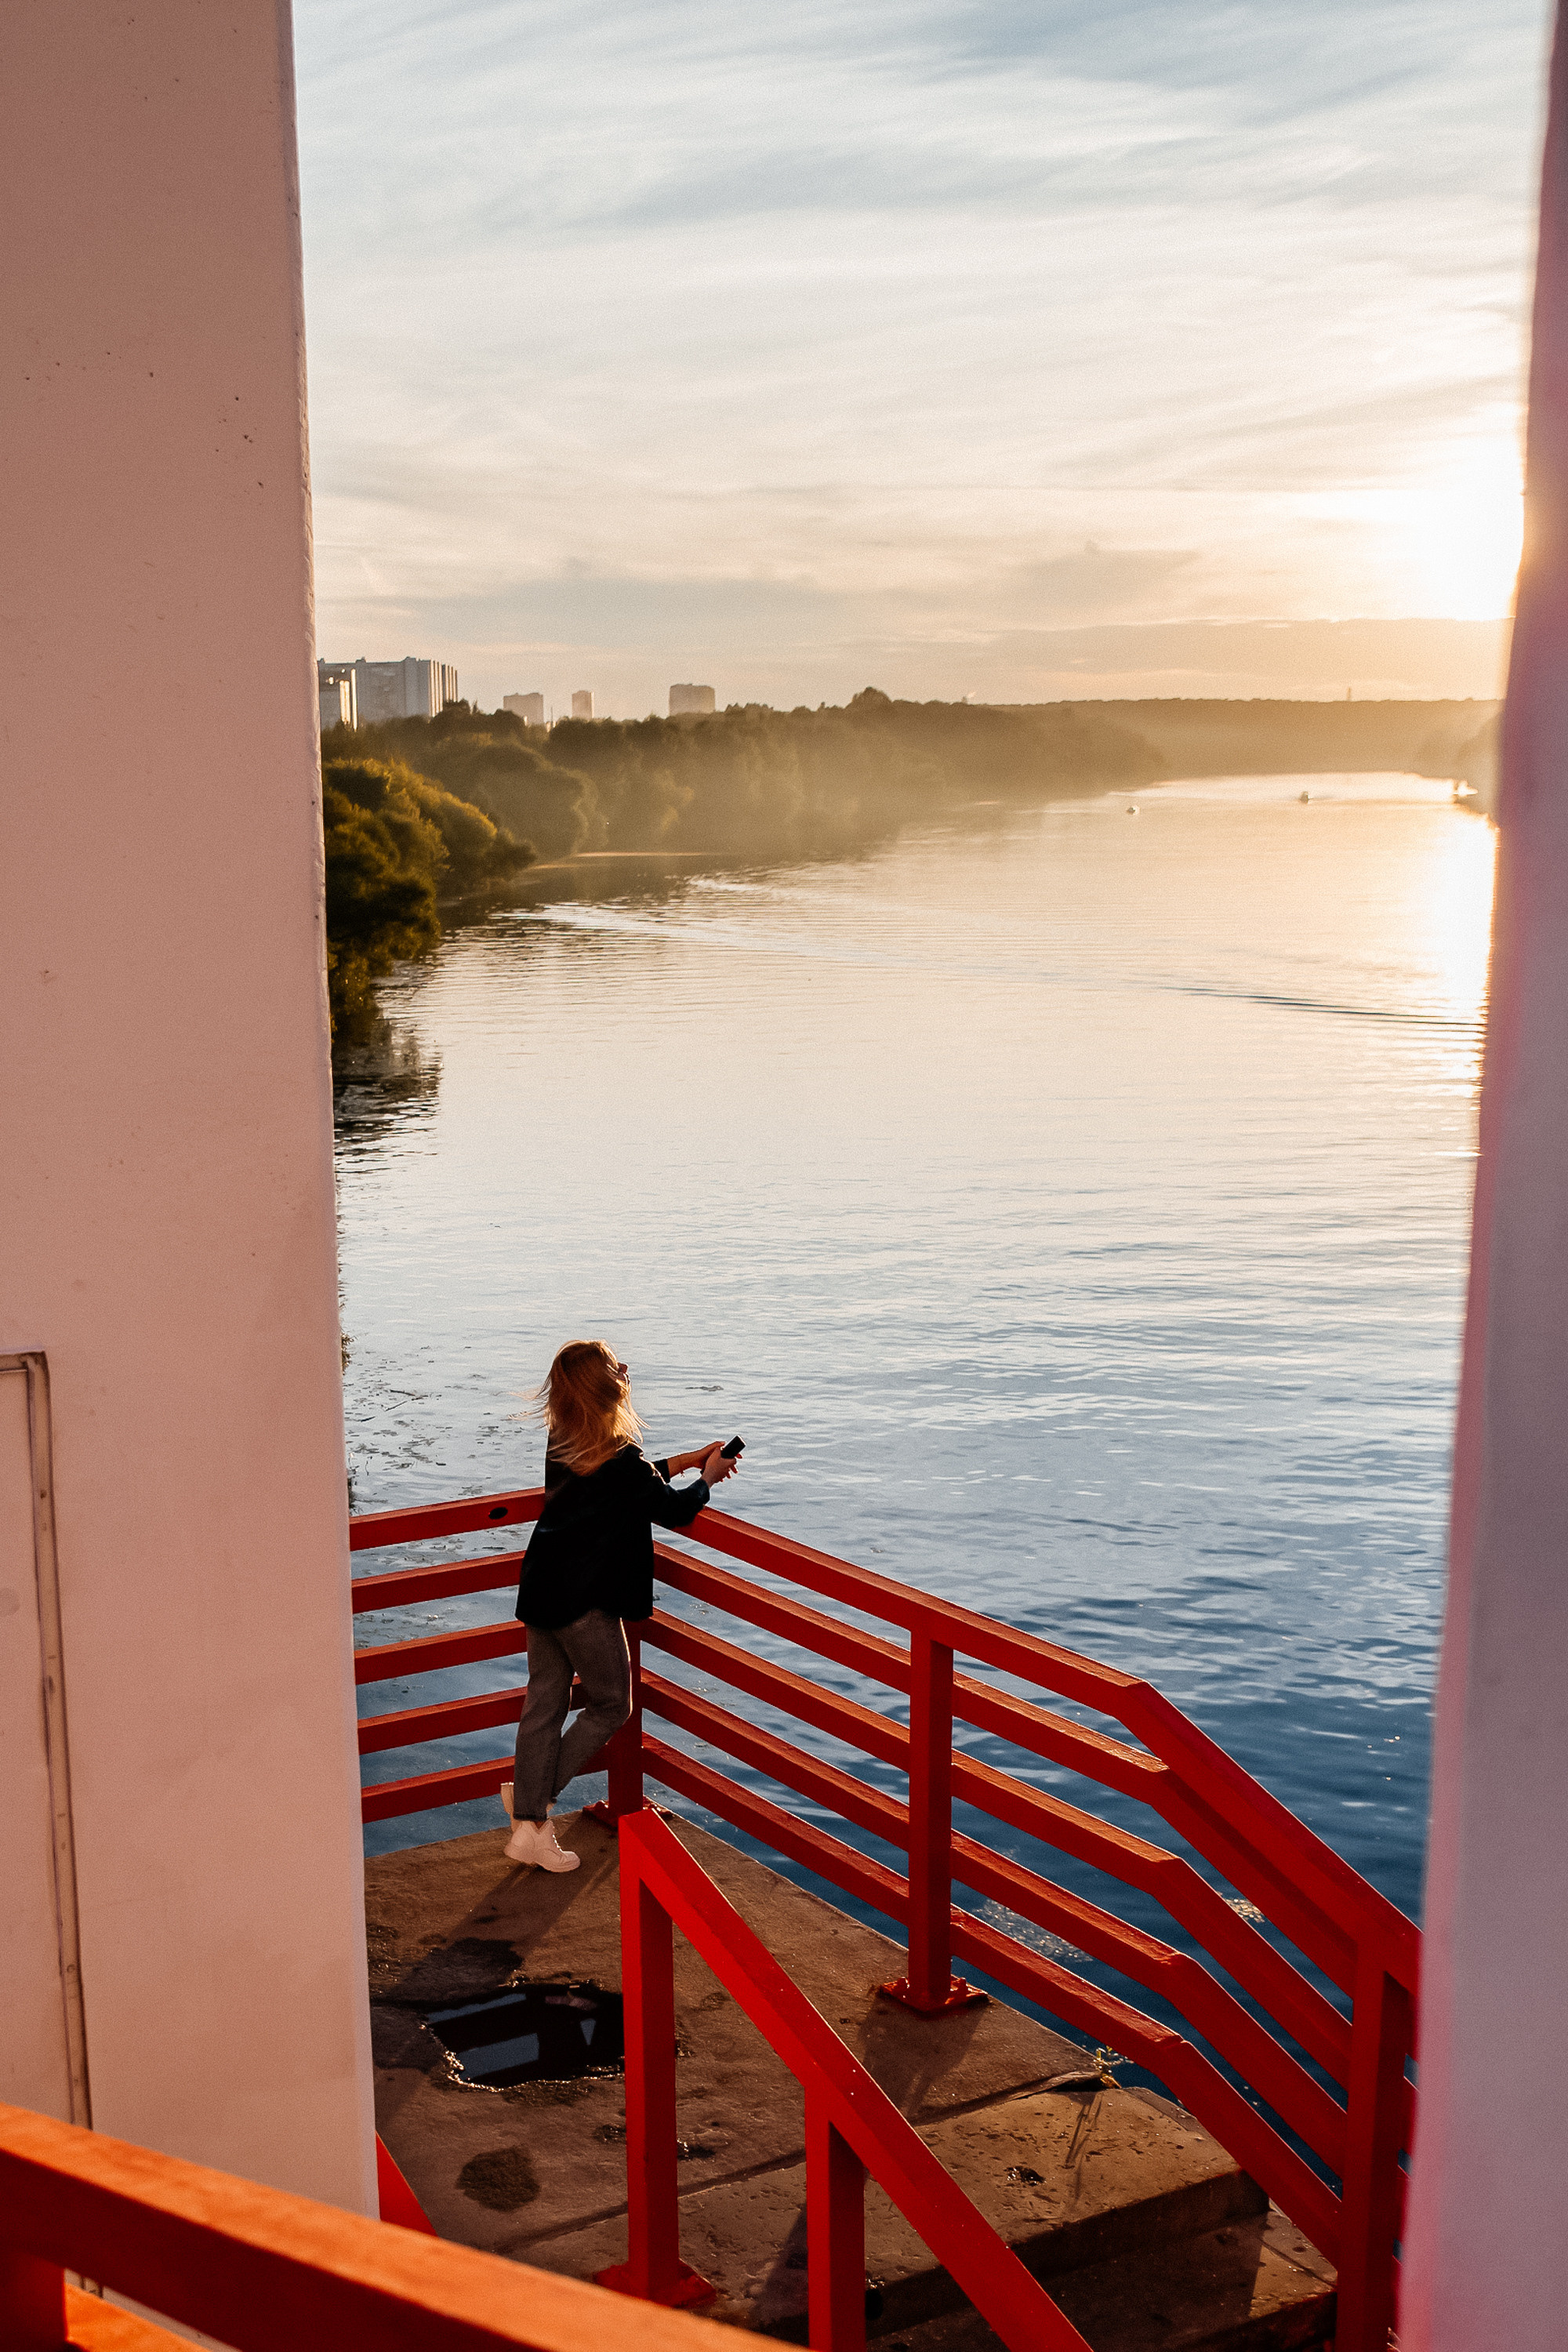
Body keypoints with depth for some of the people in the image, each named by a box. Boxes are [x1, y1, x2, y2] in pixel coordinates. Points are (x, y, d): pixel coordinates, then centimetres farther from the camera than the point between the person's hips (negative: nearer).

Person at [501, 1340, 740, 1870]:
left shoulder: (562, 1445, 3)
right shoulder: (621, 1458, -21)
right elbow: (674, 1510, -8)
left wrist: (681, 1462, 22)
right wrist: (706, 1478, 11)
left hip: (542, 1589, 7)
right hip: (585, 1603, -7)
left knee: (543, 1705, 11)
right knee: (609, 1706, 13)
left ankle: (528, 1827, 15)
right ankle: (536, 1790, 13)